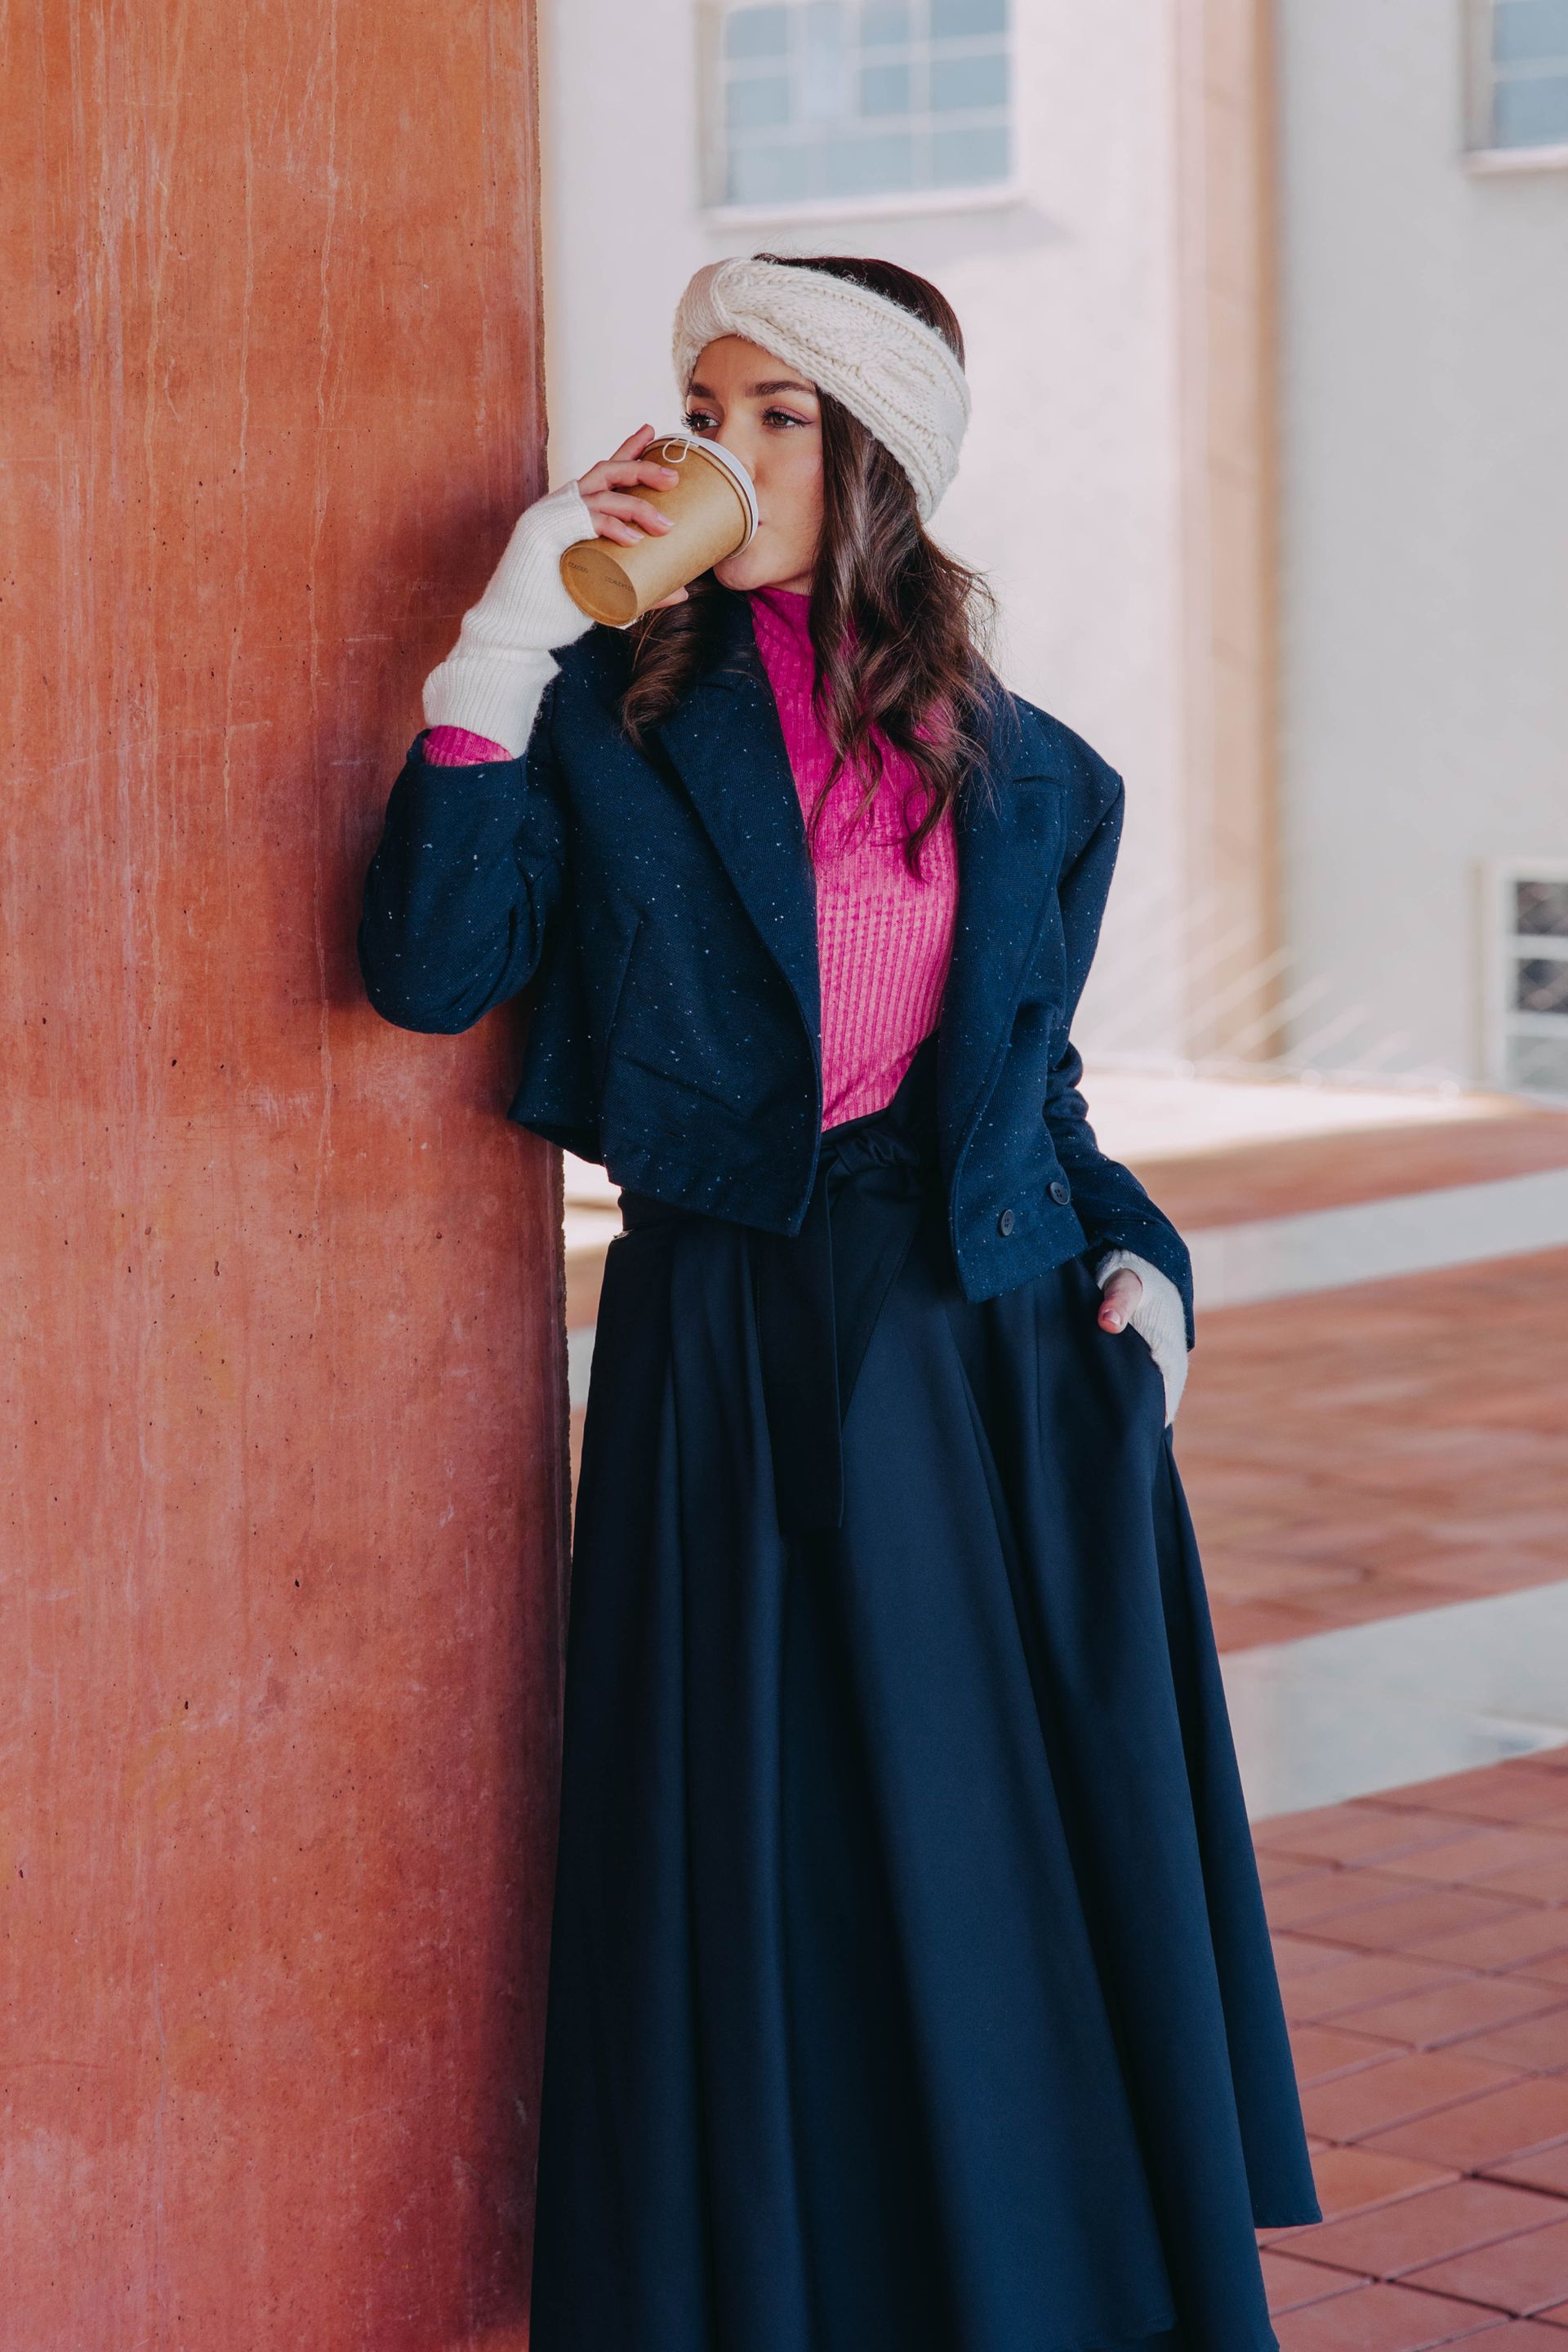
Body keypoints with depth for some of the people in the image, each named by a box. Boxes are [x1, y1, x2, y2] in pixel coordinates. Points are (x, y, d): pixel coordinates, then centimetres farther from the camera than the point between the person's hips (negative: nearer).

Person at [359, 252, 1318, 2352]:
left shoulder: (1030, 778, 10)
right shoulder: (614, 722, 3)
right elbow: (432, 968, -11)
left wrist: (1136, 1255, 3)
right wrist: (505, 654, -14)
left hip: (1001, 1355, 2)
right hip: (732, 1366, -2)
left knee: (1051, 1884, 4)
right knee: (769, 1897, 2)